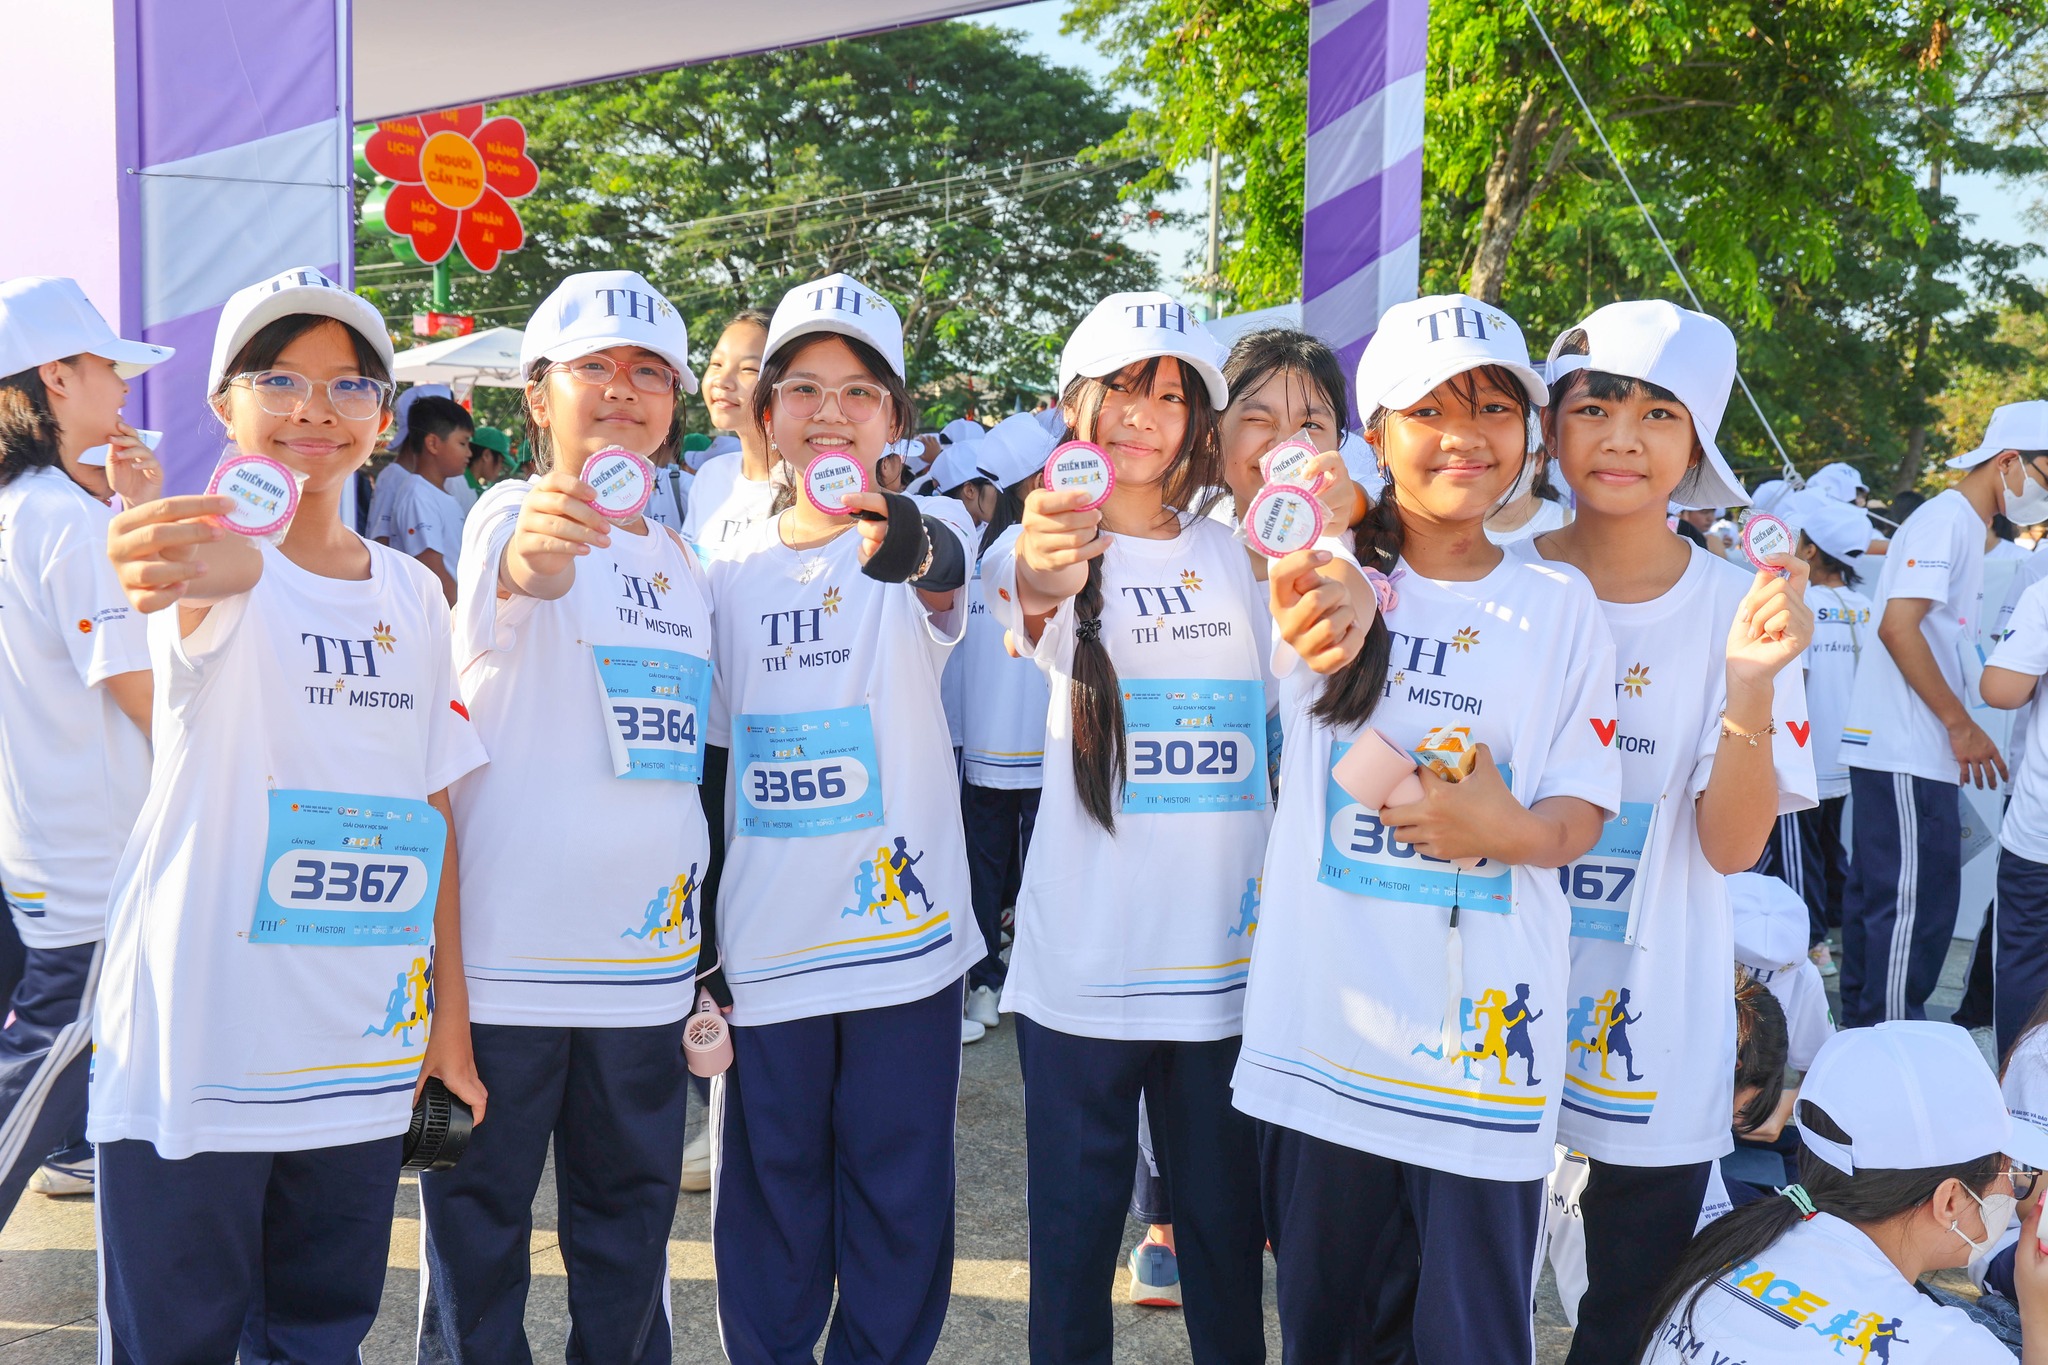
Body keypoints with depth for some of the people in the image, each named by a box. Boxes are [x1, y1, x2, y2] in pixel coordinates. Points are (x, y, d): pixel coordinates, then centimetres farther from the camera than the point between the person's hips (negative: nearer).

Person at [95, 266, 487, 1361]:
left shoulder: (414, 594, 7)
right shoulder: (209, 557, -8)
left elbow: (433, 809, 10)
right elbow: (229, 575, -34)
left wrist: (452, 1016, 9)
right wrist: (190, 568, -59)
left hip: (361, 1056, 4)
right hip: (193, 1051, -4)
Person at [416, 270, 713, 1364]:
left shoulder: (677, 556, 11)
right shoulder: (511, 512, -6)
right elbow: (509, 579, -33)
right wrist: (532, 554, -58)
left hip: (647, 958, 5)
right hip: (504, 947, -5)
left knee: (630, 1213, 15)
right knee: (480, 1213, 5)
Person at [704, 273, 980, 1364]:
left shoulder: (922, 538, -4)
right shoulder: (731, 570, 5)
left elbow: (943, 580, -31)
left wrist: (906, 545, -55)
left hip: (904, 937, -2)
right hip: (766, 947, 2)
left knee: (900, 1202, 8)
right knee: (768, 1206, 12)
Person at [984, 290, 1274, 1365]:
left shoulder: (1237, 557, 8)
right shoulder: (1047, 546, -4)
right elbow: (1028, 613, -31)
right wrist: (1040, 581, -50)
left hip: (1224, 961, 3)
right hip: (1083, 960, -3)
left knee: (1225, 1219, 12)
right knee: (1075, 1224, 6)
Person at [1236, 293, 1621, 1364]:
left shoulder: (1559, 603, 4)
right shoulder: (1338, 575, 1)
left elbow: (1584, 808, 5)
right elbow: (1316, 610, -25)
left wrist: (1513, 830, -19)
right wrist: (1329, 604, -50)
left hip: (1482, 1035, 0)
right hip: (1322, 1023, 0)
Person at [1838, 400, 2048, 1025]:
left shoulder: (1960, 524, 17)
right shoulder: (1946, 521, -13)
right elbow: (1898, 626, -23)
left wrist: (1959, 726, 15)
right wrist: (1961, 725, -17)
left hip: (1887, 745, 10)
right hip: (1908, 751, -10)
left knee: (1878, 892, 14)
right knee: (1917, 902, -6)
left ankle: (1862, 1030, 23)